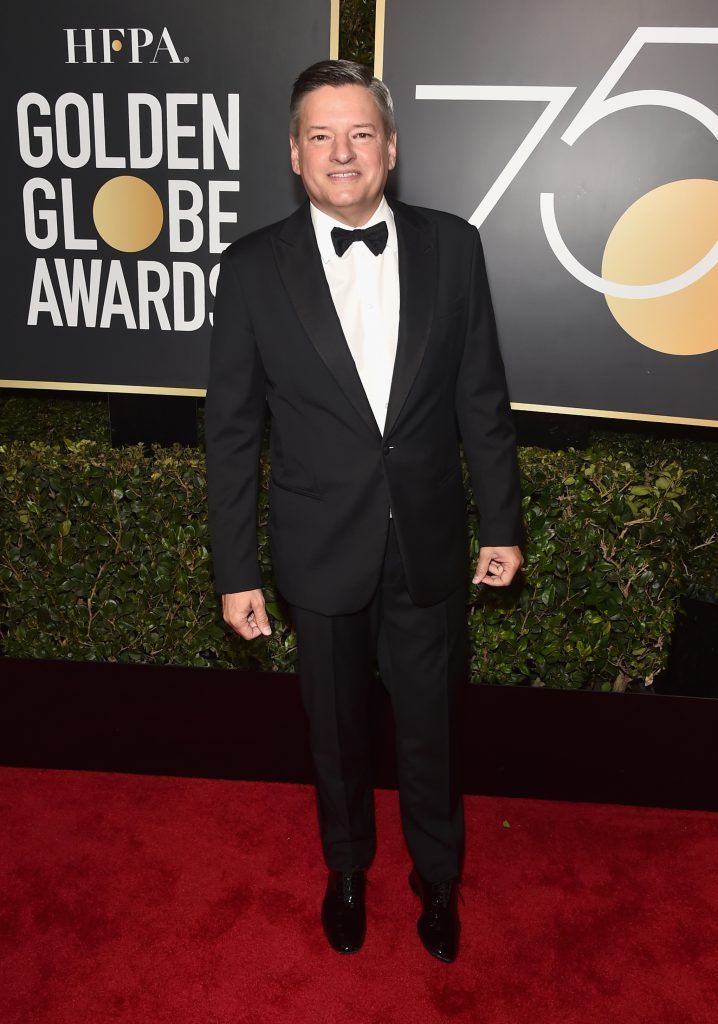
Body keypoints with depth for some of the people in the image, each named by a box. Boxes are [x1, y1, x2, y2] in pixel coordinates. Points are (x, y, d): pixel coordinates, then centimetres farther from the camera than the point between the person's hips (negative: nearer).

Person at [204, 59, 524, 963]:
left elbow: (482, 398, 1)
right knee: (337, 730, 20)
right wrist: (235, 568, -4)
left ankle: (437, 878, 45)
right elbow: (232, 429, -4)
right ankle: (348, 868, 49)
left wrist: (502, 523, 2)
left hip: (430, 548, 1)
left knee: (431, 728, 17)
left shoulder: (451, 247, -4)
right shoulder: (253, 268, -7)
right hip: (321, 553, 0)